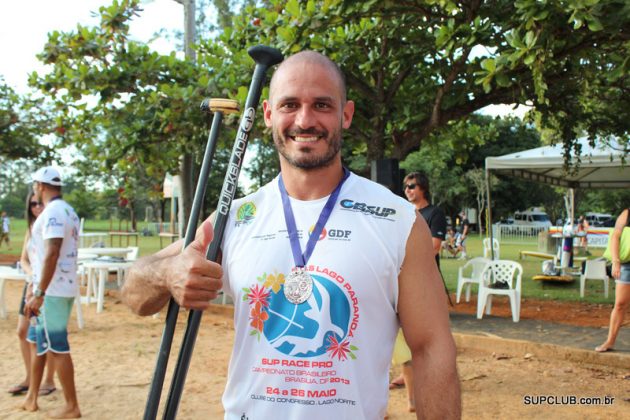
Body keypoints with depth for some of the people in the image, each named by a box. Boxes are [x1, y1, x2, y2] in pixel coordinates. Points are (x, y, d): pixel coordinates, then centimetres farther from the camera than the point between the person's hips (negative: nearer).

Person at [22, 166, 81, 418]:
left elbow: (51, 254, -24)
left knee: (56, 348, -3)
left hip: (51, 292, -10)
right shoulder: (68, 211, 14)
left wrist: (39, 294, -24)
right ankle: (32, 398, 28)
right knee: (36, 341, 19)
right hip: (62, 289, 10)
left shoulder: (52, 211, -15)